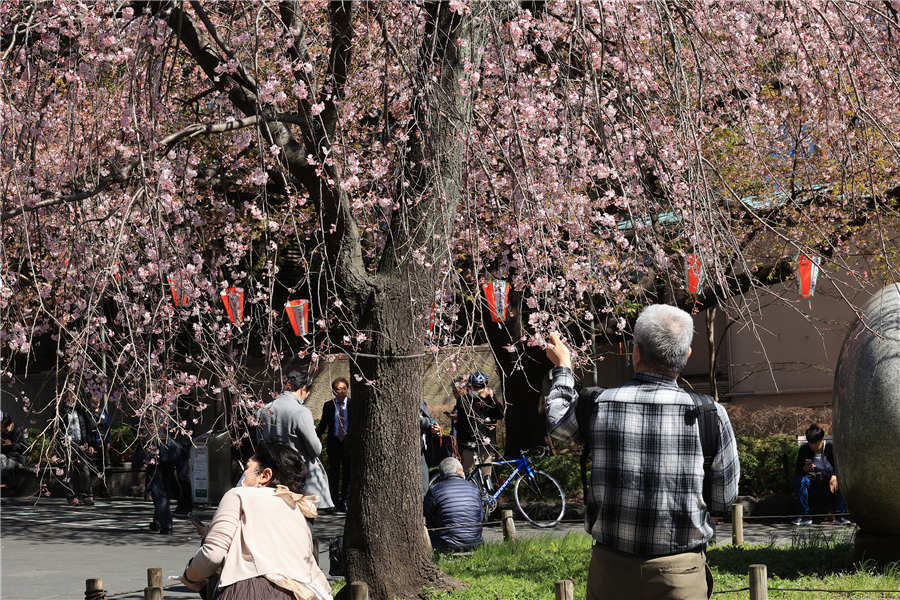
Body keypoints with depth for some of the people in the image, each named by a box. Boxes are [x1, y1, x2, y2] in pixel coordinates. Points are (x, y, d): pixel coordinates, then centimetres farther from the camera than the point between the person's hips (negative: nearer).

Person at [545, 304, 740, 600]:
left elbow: (557, 419, 17)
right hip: (679, 576, -1)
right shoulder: (710, 415, -10)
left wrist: (562, 367, 36)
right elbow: (723, 500, 0)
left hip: (610, 568, 1)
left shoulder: (596, 406, -7)